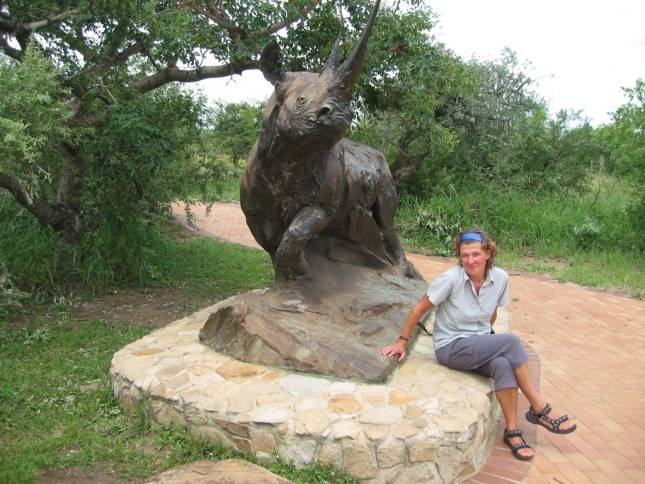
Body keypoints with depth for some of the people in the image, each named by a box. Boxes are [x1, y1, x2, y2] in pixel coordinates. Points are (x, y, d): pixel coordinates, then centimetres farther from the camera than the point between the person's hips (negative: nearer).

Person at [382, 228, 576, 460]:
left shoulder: (500, 278, -5)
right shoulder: (451, 279, -18)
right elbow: (419, 308, -9)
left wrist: (486, 336, 12)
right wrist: (402, 341, -4)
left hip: (480, 344, 4)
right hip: (451, 348, -4)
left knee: (502, 364, -31)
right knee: (511, 341, -25)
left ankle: (512, 430, -17)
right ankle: (539, 408, -12)